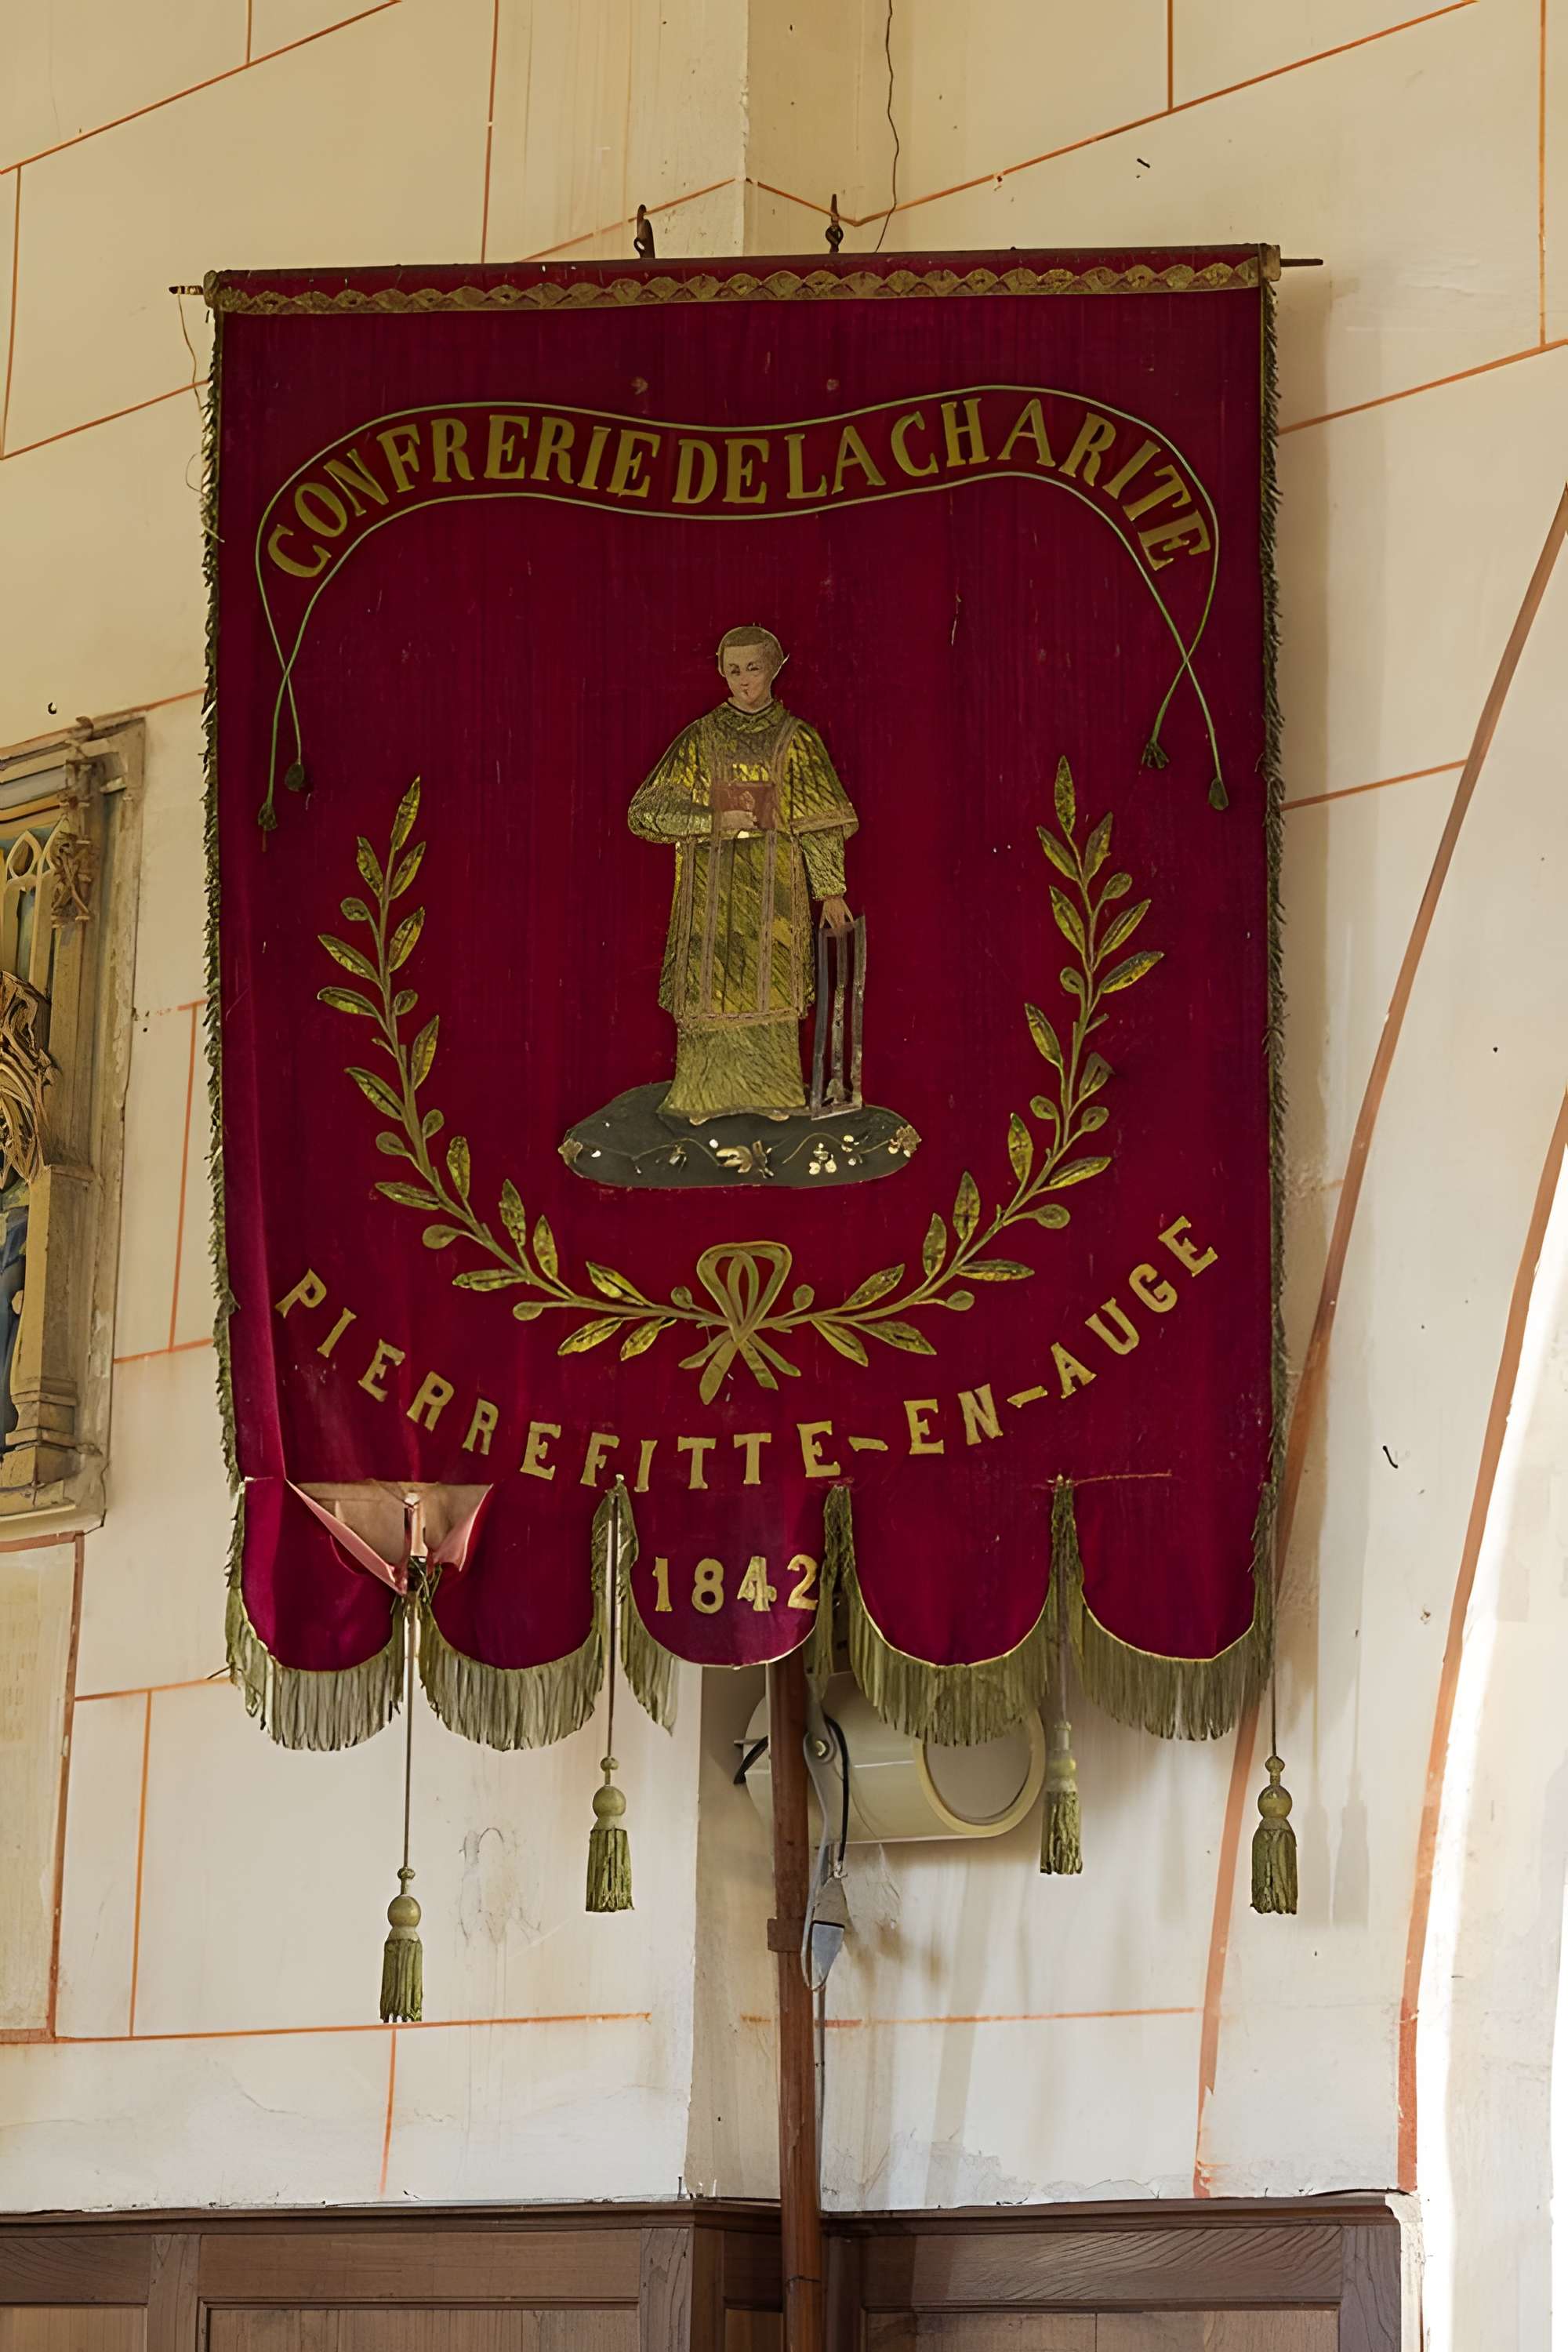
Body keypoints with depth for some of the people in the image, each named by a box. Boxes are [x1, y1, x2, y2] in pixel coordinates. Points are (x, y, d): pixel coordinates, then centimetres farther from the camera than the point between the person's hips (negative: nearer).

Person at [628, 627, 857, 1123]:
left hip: (773, 884, 0)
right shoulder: (701, 738, 4)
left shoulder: (795, 739, 4)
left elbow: (820, 822, 3)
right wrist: (717, 820, -12)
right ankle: (707, 1091, 5)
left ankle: (770, 1092, 8)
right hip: (712, 884, 0)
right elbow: (649, 810, 1)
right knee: (710, 983, -2)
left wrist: (831, 891, -3)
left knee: (769, 983, 0)